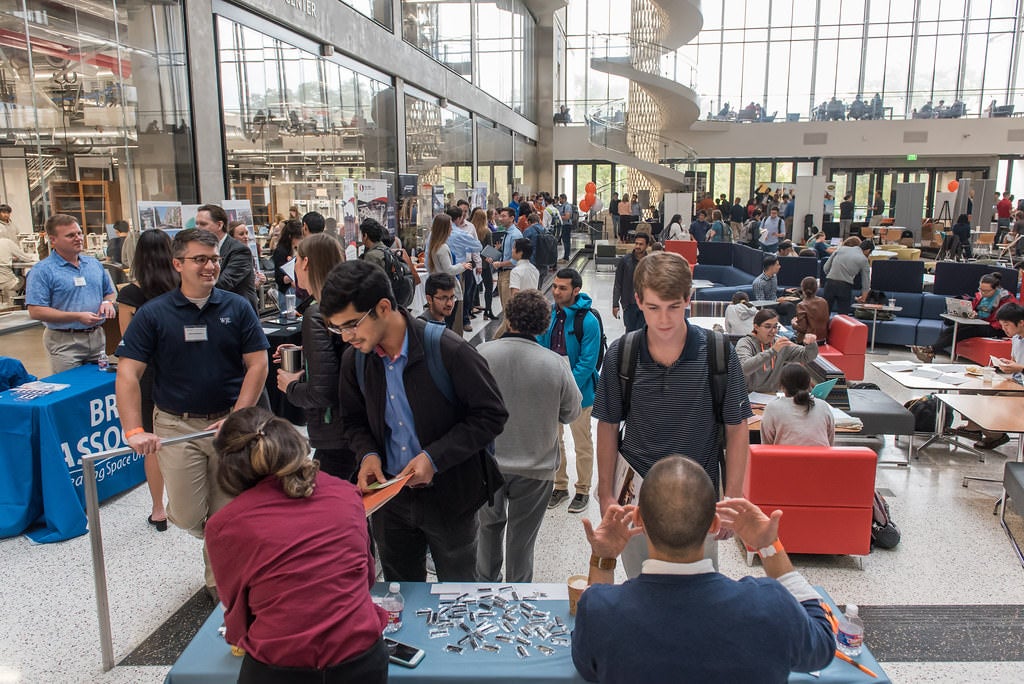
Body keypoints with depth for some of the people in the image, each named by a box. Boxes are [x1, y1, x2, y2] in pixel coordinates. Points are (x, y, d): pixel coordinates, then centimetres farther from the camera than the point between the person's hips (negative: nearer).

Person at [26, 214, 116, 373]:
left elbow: (109, 292, 22)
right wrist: (78, 317, -20)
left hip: (97, 337, 5)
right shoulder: (42, 270, -8)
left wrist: (108, 303, -3)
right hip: (65, 342, -5)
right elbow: (35, 312, -14)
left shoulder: (94, 264, 11)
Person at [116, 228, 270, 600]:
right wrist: (134, 431, -18)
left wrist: (237, 418, -13)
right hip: (177, 425, -1)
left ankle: (219, 580, 30)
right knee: (187, 516, -2)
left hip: (229, 421, 1)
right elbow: (127, 375, -6)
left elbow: (257, 364, -3)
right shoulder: (153, 314, -3)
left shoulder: (237, 308, -1)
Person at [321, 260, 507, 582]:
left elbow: (491, 415, -16)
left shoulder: (449, 351, -23)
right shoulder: (354, 360, -6)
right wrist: (367, 454, -12)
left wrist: (435, 457, -24)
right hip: (390, 494, 4)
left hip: (450, 494, -4)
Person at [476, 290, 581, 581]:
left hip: (487, 462, 2)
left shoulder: (481, 354, -16)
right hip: (535, 466, -1)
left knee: (489, 525, 26)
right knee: (522, 536, 16)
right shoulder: (555, 364, -18)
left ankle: (486, 581, 43)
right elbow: (571, 413, -5)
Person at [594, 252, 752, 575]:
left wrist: (732, 499, -5)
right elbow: (608, 425, 1)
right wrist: (606, 494, 2)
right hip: (636, 493, 1)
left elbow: (736, 428, -4)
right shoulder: (620, 355, -9)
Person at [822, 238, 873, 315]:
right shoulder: (864, 260, 7)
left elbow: (826, 268, 11)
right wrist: (863, 299, 27)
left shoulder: (841, 249, 13)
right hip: (845, 286, -2)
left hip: (830, 283, 2)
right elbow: (865, 282, 13)